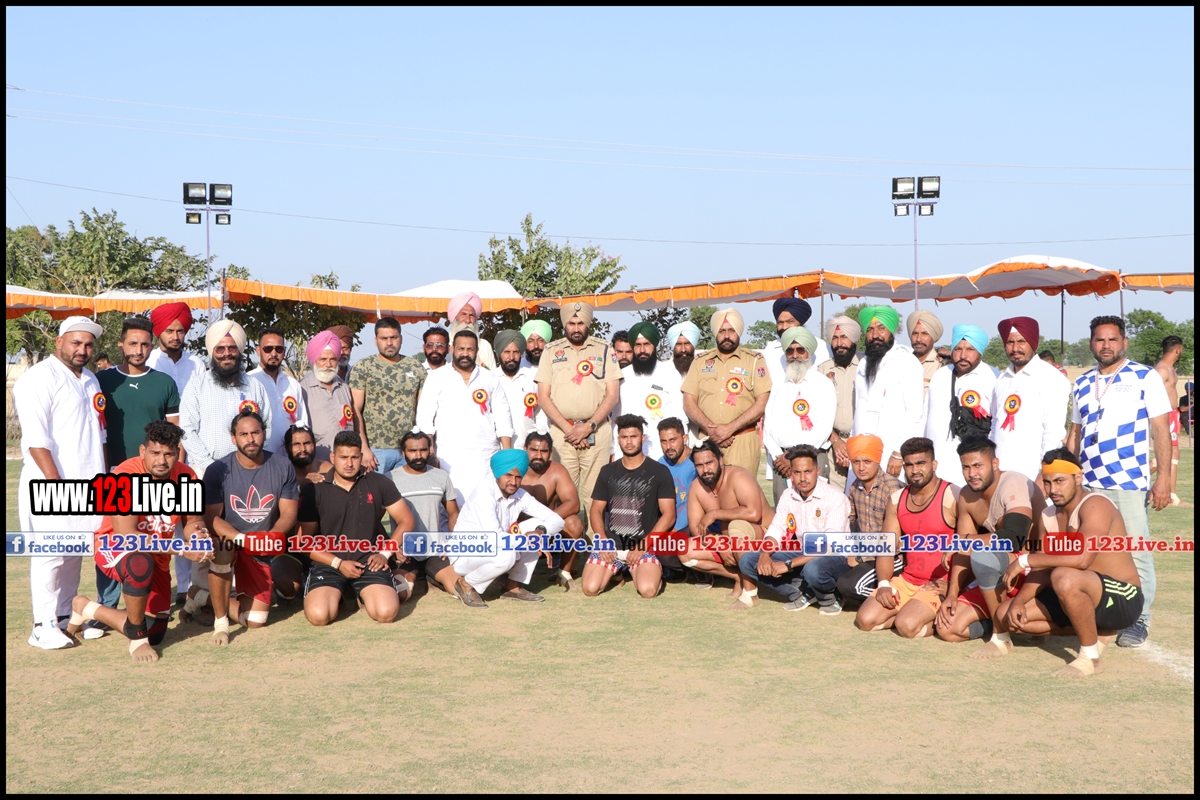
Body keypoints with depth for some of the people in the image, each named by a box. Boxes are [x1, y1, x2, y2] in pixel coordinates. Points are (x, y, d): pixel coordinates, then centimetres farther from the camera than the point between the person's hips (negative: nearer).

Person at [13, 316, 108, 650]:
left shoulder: (91, 381, 18)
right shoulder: (39, 378, -7)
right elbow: (36, 439, -14)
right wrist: (56, 483, -19)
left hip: (87, 484, 7)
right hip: (51, 484, -7)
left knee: (75, 553, 9)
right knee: (51, 553, -7)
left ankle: (64, 617, 18)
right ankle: (44, 626, -3)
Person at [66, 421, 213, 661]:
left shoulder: (186, 476, -13)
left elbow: (193, 519, -2)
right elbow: (126, 536, -33)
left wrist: (197, 532, -28)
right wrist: (182, 549, -39)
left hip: (157, 556, 6)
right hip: (114, 547, -6)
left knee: (155, 634, 8)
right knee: (141, 563, -42)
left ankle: (88, 609, 30)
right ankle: (137, 639, -19)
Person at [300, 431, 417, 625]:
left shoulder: (379, 483, 4)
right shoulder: (317, 491, 1)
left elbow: (406, 520, 8)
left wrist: (385, 553, -4)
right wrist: (338, 564, -10)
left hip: (370, 562, 0)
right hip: (329, 563, 0)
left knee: (386, 612, -26)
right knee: (318, 615, -26)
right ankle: (336, 593, 11)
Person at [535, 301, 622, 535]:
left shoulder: (603, 350, 9)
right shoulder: (551, 351, 11)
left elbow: (612, 394, 3)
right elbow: (543, 396, 5)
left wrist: (589, 426, -7)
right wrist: (567, 428, -5)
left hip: (596, 430, -1)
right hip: (561, 430, 1)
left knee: (595, 493, -5)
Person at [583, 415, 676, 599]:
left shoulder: (659, 472, 2)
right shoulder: (607, 471, 12)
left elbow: (668, 515, -2)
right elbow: (596, 510, 11)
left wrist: (645, 545, -12)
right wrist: (602, 541, -8)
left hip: (645, 546, -3)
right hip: (610, 545, 3)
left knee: (648, 590, -29)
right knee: (590, 588, -20)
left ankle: (637, 571, 9)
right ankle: (617, 572, 15)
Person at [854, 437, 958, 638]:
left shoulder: (952, 497, -10)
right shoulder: (897, 500, 10)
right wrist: (884, 584, -8)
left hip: (940, 585, -6)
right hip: (907, 581, 6)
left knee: (907, 626, -27)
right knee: (866, 620, -11)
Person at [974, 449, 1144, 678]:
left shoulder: (1095, 505, -21)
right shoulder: (1048, 516, 6)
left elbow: (1082, 558, -37)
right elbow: (1043, 569, 6)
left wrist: (1025, 560, -28)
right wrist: (1019, 601, -12)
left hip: (1124, 599, -9)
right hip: (1086, 596, 9)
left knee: (1064, 577, -38)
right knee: (1006, 615, 0)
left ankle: (1090, 657, -18)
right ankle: (1094, 629, 11)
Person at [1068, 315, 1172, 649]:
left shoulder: (1145, 377, 0)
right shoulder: (1082, 383, 14)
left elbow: (1161, 429, -3)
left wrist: (1164, 476, -11)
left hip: (1130, 483, -4)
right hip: (1088, 484, 5)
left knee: (1136, 554, -3)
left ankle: (1139, 620, 6)